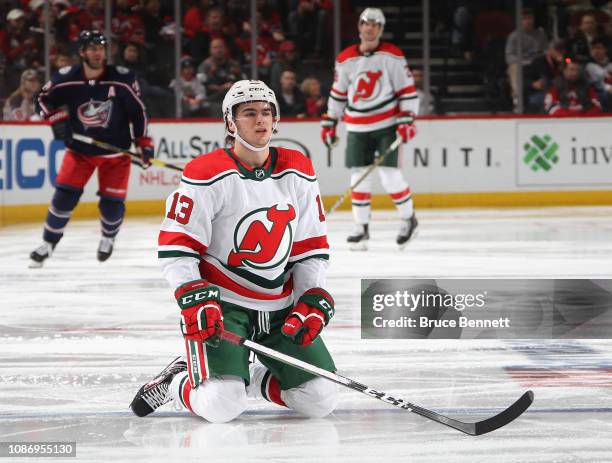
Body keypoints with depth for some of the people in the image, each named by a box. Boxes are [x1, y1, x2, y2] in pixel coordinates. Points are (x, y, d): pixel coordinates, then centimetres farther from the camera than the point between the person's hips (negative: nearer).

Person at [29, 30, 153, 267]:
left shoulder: (122, 79, -16)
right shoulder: (66, 79, -15)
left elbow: (138, 111, -5)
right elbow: (45, 99, 4)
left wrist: (144, 143, -6)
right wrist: (57, 120, -10)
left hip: (115, 151, 0)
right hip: (79, 149, 0)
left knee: (112, 202, -2)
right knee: (65, 194, -9)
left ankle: (108, 237, 29)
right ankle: (48, 243, 5)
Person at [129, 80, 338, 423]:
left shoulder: (298, 172, 4)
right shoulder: (207, 175, -12)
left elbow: (313, 247, 8)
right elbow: (176, 247, -11)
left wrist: (313, 301, -4)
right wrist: (194, 300, -22)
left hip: (280, 309, 5)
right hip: (220, 304, -5)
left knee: (321, 400, -3)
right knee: (222, 406, -23)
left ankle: (248, 378, 21)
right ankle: (176, 382, 10)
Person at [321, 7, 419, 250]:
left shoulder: (392, 56, -5)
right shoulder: (345, 59, 4)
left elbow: (407, 89, -4)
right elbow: (338, 93, 14)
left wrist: (407, 119, -12)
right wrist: (329, 122, 13)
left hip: (387, 124, -3)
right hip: (358, 127, 3)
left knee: (388, 172, -10)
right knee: (359, 175, 0)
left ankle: (408, 218, 10)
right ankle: (361, 228, 8)